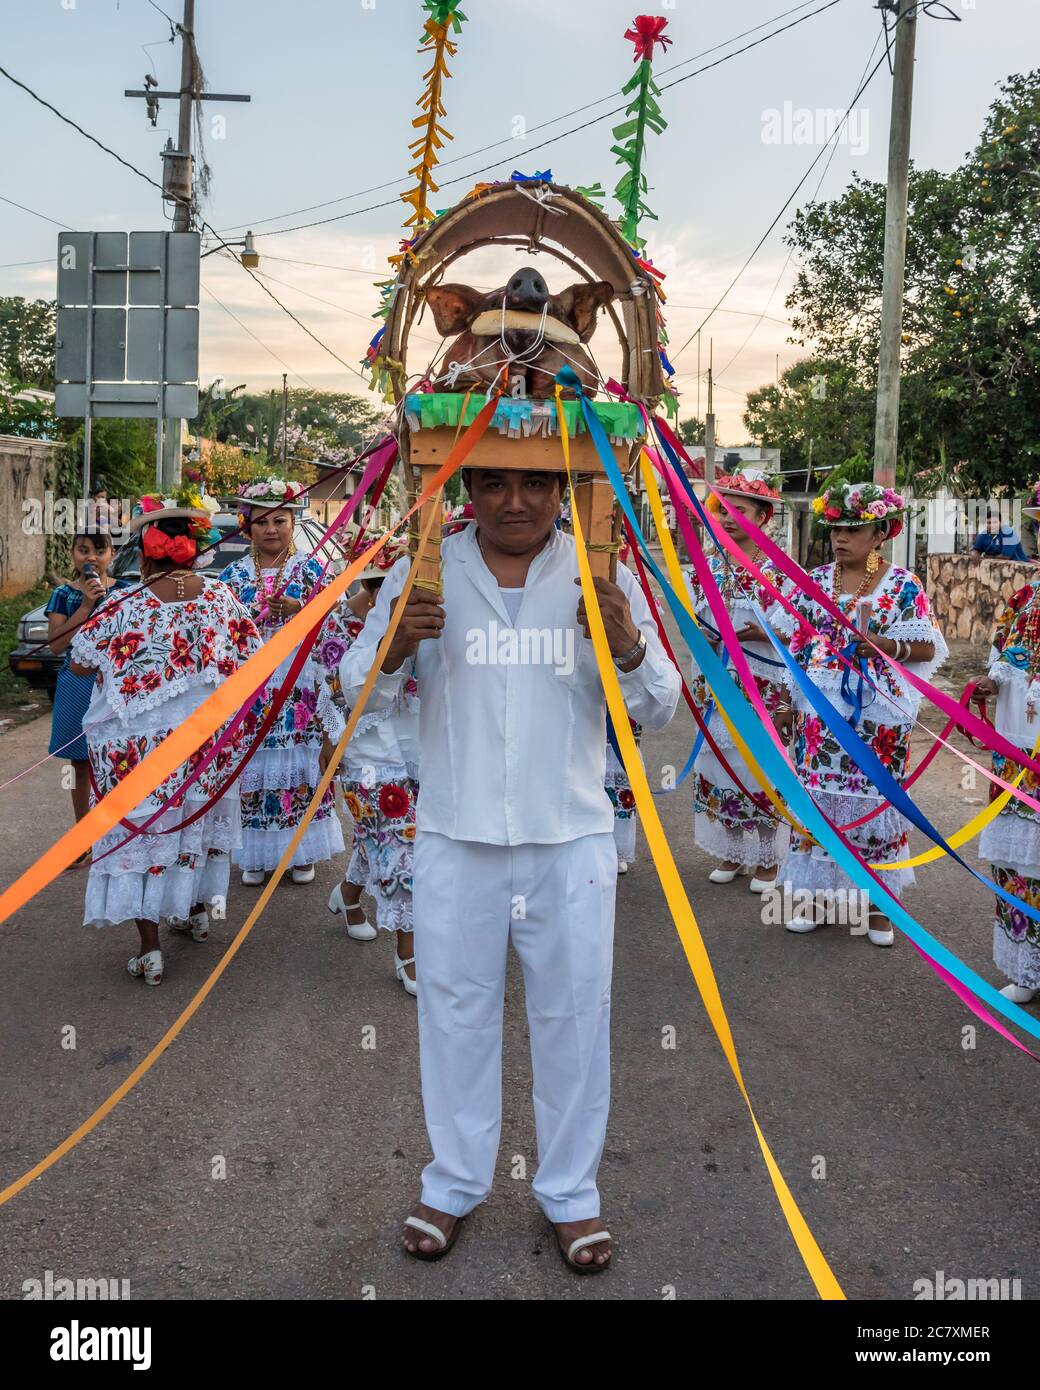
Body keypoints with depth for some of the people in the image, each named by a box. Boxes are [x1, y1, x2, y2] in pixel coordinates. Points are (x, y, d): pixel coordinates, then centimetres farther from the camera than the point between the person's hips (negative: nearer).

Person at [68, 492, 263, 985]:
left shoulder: (123, 608, -12)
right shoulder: (220, 597, -5)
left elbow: (79, 665, -1)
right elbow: (251, 656, 3)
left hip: (141, 743, -3)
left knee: (141, 830, 5)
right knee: (198, 817, 21)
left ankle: (149, 951, 5)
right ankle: (197, 912, 40)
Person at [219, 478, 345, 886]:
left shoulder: (311, 569, 4)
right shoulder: (234, 574, 8)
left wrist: (297, 609, -17)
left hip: (300, 687, -1)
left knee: (302, 766, 2)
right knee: (252, 766, 2)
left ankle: (302, 851, 15)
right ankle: (255, 854, 14)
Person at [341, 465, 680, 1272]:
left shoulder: (602, 576, 1)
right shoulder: (426, 571, 1)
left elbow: (660, 710, 1)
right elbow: (362, 690, 1)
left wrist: (629, 648, -20)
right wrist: (396, 645, -21)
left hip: (571, 837, 0)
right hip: (456, 835, 0)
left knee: (573, 1014, 9)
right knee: (456, 1009, 11)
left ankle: (572, 1194, 28)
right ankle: (455, 1185, 30)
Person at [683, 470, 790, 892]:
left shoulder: (778, 568, -6)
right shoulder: (708, 564, 7)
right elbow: (688, 610, 11)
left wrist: (763, 633, -23)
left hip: (762, 686, -5)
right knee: (719, 761, 9)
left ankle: (766, 858, 13)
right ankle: (731, 852, 22)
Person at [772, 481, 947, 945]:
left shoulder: (903, 585, -3)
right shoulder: (814, 581, 6)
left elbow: (929, 648, -5)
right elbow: (797, 649, 9)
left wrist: (886, 646, -23)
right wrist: (790, 706, 7)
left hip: (878, 716, -3)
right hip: (819, 714, 3)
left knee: (874, 800, 3)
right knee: (816, 796, 6)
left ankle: (875, 902, 16)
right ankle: (816, 893, 20)